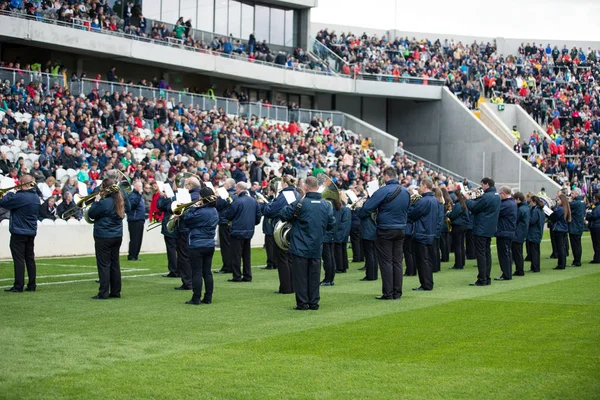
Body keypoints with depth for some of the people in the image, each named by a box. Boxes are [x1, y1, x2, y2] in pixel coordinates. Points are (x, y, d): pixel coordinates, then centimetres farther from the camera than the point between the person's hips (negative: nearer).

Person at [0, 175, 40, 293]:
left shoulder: (20, 197, -19)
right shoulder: (36, 197, 9)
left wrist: (9, 194, 1)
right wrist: (14, 194, 7)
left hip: (19, 233, -8)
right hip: (31, 232, 8)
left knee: (19, 259, -5)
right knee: (30, 258, 11)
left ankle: (18, 286, -5)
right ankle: (31, 286, 14)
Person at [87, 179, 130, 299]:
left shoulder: (104, 203, -19)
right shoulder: (120, 200, 3)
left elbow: (91, 214, -12)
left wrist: (96, 201, -1)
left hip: (104, 237, -7)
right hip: (117, 236, 7)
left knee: (104, 265, -3)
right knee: (114, 263, 12)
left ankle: (103, 293, -3)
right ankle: (116, 292, 16)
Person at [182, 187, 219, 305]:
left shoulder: (200, 212, -20)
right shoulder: (214, 211, 7)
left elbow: (186, 220, -11)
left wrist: (193, 208, -5)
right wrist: (196, 208, 6)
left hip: (197, 246, -8)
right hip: (210, 245, 8)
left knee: (196, 272, -2)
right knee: (207, 272, 11)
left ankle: (196, 298, 0)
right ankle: (208, 298, 13)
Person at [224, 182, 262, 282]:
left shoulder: (237, 201, -16)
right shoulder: (253, 201, 4)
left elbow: (228, 215, -10)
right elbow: (258, 215, 8)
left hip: (238, 231, -7)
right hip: (249, 231, 7)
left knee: (236, 255, 1)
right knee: (246, 255, 14)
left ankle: (237, 276, 1)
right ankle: (247, 276, 16)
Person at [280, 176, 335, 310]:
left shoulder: (300, 203, -14)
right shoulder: (326, 205, 0)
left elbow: (284, 215, -8)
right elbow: (331, 224, 7)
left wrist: (294, 219, 12)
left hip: (300, 247, -4)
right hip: (317, 247, 4)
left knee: (300, 275, 4)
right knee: (314, 275, 11)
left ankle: (302, 302, 4)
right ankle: (314, 302, 14)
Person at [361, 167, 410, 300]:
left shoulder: (383, 191, -17)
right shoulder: (405, 192, 5)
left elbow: (367, 208, -18)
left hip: (385, 230, -6)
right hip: (401, 229, 6)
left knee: (386, 262, 0)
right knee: (397, 261, 10)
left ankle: (388, 293, 0)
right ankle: (397, 293, 12)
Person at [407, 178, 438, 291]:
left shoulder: (423, 201, -20)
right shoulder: (435, 200, 10)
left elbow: (411, 214, -16)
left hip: (422, 235, -9)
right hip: (431, 234, 9)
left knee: (422, 260, -3)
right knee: (428, 260, 14)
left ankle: (426, 285, -2)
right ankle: (429, 284, 19)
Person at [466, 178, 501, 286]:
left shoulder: (486, 197, -19)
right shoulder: (497, 196, 12)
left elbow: (473, 208, -14)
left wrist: (467, 200, 2)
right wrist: (472, 199, 4)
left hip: (481, 230, -9)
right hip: (490, 230, 9)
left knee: (480, 254, -6)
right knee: (487, 253, 12)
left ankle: (482, 280, -7)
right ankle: (487, 279, 15)